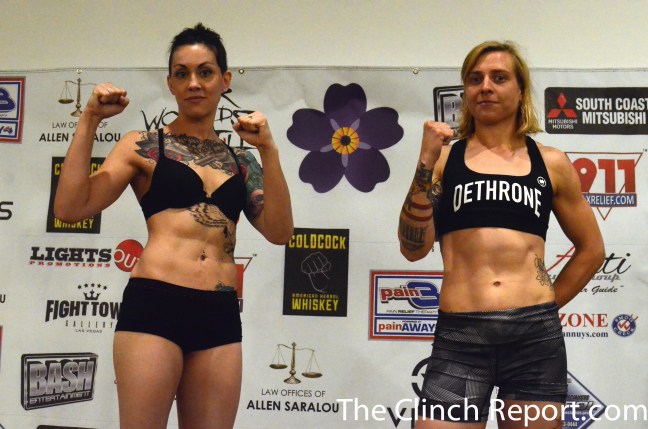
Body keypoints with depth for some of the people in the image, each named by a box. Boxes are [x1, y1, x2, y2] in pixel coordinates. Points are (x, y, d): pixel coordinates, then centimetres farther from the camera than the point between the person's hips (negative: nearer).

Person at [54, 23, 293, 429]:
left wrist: (268, 150, -4)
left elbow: (280, 232, 3)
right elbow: (70, 208, -1)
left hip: (220, 314, 4)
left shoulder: (240, 161, 15)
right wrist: (89, 120, -5)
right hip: (154, 304, -3)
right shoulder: (143, 146, 7)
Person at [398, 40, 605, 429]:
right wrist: (426, 163, -9)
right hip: (459, 337, -1)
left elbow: (592, 250, 19)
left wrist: (543, 306, 12)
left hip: (536, 337, 2)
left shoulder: (552, 163, 10)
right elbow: (413, 248, -2)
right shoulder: (444, 157, 7)